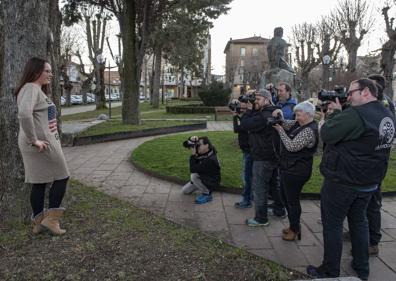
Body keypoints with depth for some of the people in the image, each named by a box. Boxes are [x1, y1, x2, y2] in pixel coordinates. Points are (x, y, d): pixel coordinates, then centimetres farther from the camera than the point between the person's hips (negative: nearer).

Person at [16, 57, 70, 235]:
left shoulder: (38, 90, 19)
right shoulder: (31, 88, -14)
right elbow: (24, 114, -31)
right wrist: (34, 140, -25)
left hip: (43, 142, 10)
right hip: (41, 144, -10)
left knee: (39, 182, 12)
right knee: (61, 177, 1)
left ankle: (38, 223, 21)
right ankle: (50, 218, 6)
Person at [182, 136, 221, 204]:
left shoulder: (210, 160, -34)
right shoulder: (202, 152, -10)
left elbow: (193, 170, -36)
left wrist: (193, 155, -34)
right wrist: (191, 140, -25)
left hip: (211, 182, -8)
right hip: (203, 178, 8)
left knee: (193, 176, -33)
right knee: (185, 190, 7)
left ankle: (207, 194, -16)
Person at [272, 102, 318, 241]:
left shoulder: (309, 131, -21)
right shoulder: (299, 124, 7)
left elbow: (292, 146, -25)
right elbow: (286, 124, 11)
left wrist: (280, 130, -20)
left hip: (296, 171, -10)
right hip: (288, 168, 10)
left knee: (292, 200, 4)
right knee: (285, 196, 20)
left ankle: (295, 229, 22)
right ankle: (293, 225, 35)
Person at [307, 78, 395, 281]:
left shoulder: (355, 114, -24)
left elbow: (326, 135, -19)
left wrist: (335, 112, -6)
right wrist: (339, 113, 2)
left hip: (341, 182, -8)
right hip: (369, 182, 9)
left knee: (332, 225, 5)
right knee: (359, 221, 22)